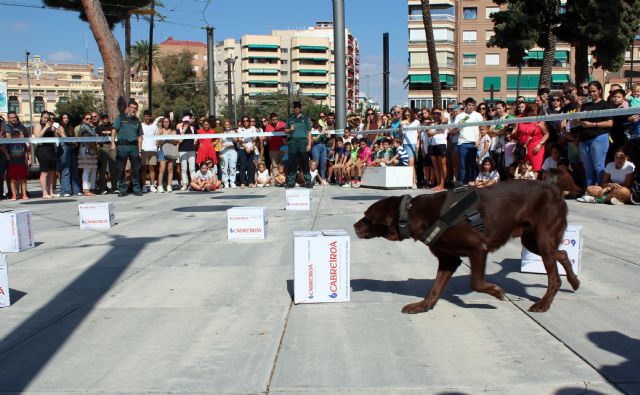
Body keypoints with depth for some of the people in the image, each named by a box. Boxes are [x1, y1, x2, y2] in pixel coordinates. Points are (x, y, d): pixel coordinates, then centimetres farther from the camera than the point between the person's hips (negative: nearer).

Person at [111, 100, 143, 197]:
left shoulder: (137, 121, 15)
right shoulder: (121, 118, 6)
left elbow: (139, 137, 14)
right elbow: (114, 130, 1)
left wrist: (140, 150, 8)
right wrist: (113, 143, -10)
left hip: (134, 146, 2)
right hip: (122, 145, -2)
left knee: (136, 169, 2)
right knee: (121, 169, 2)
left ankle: (136, 189, 11)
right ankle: (122, 190, 9)